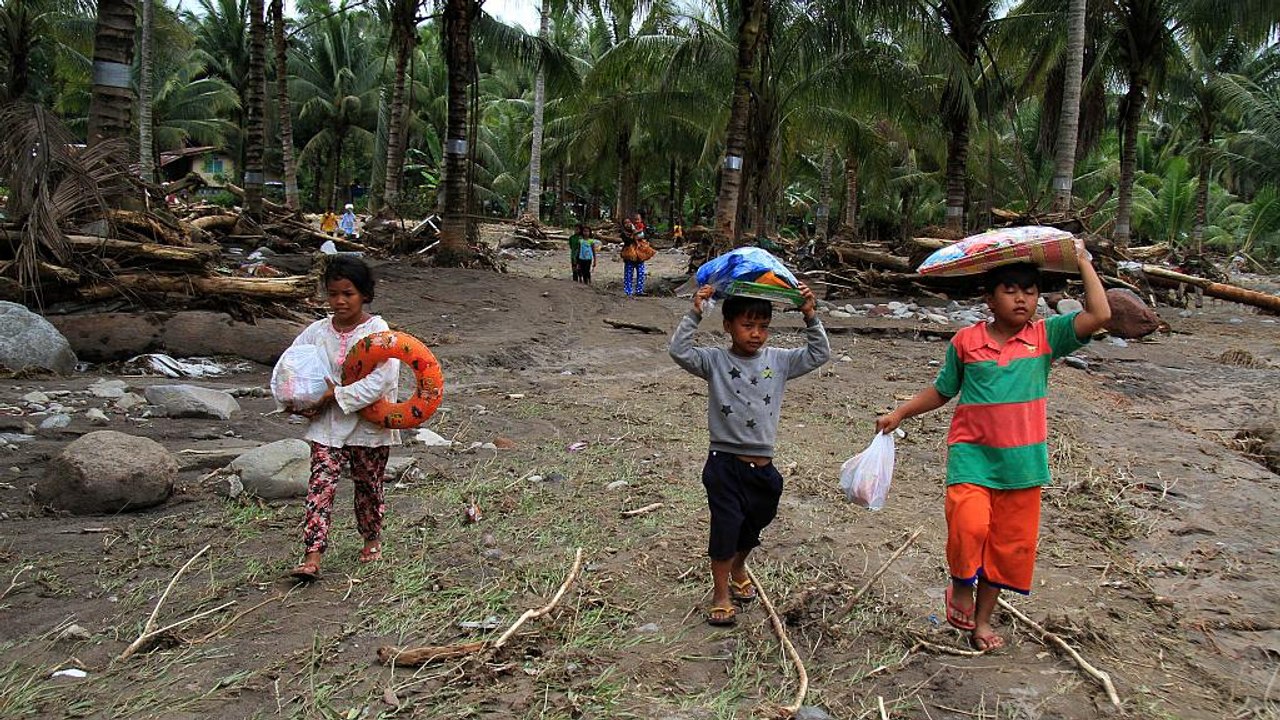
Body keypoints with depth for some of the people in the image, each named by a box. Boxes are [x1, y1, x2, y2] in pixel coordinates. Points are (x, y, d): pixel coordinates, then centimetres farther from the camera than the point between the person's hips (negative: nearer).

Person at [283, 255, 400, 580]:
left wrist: (338, 394, -22)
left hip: (369, 423, -2)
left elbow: (381, 379, -21)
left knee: (368, 485, 14)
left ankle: (372, 539, 37)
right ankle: (312, 556, -10)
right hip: (328, 424, 2)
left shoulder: (377, 331, -11)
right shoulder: (318, 331, 1)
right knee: (320, 485, -8)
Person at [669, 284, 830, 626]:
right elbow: (680, 351, -19)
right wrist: (694, 313, -26)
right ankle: (720, 593, 17)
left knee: (753, 527, 21)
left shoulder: (777, 360, 3)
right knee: (726, 526, -2)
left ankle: (738, 568, 49)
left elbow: (819, 354, 3)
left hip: (763, 466, 4)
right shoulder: (716, 360, -6)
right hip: (725, 463, -4)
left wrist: (810, 317, -8)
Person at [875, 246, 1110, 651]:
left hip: (1023, 461, 2)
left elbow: (1100, 315, -10)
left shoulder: (1046, 336, 1)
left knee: (1010, 543, 10)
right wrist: (898, 415, 9)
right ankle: (961, 585, 9)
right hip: (972, 454, -2)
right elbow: (942, 390, 12)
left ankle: (982, 620, 30)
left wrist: (1083, 263, -6)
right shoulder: (966, 341, 0)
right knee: (969, 524, -24)